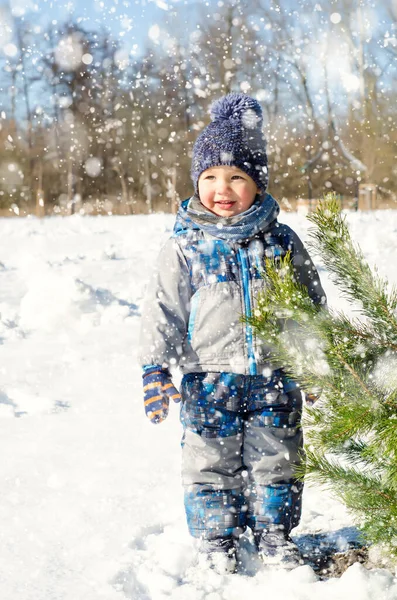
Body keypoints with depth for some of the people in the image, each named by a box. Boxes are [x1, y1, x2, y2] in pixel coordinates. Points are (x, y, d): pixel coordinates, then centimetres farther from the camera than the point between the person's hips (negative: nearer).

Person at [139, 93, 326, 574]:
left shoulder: (281, 241, 3)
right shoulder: (185, 247, -3)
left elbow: (312, 305, 12)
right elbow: (162, 311, -2)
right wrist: (155, 369, -8)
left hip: (274, 377, 2)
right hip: (209, 378, -1)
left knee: (277, 459, 10)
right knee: (211, 462, 6)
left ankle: (274, 533, 28)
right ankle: (215, 539, 22)